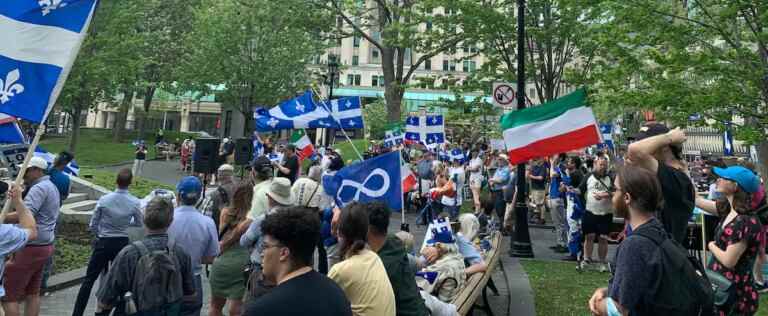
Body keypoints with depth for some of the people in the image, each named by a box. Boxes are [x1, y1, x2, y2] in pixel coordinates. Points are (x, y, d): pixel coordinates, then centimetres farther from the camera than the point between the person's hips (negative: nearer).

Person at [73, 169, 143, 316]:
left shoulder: (104, 200, -12)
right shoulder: (135, 203, -10)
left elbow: (93, 225, -4)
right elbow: (139, 223, 5)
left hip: (103, 243, -1)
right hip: (122, 244, 1)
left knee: (89, 279, 8)